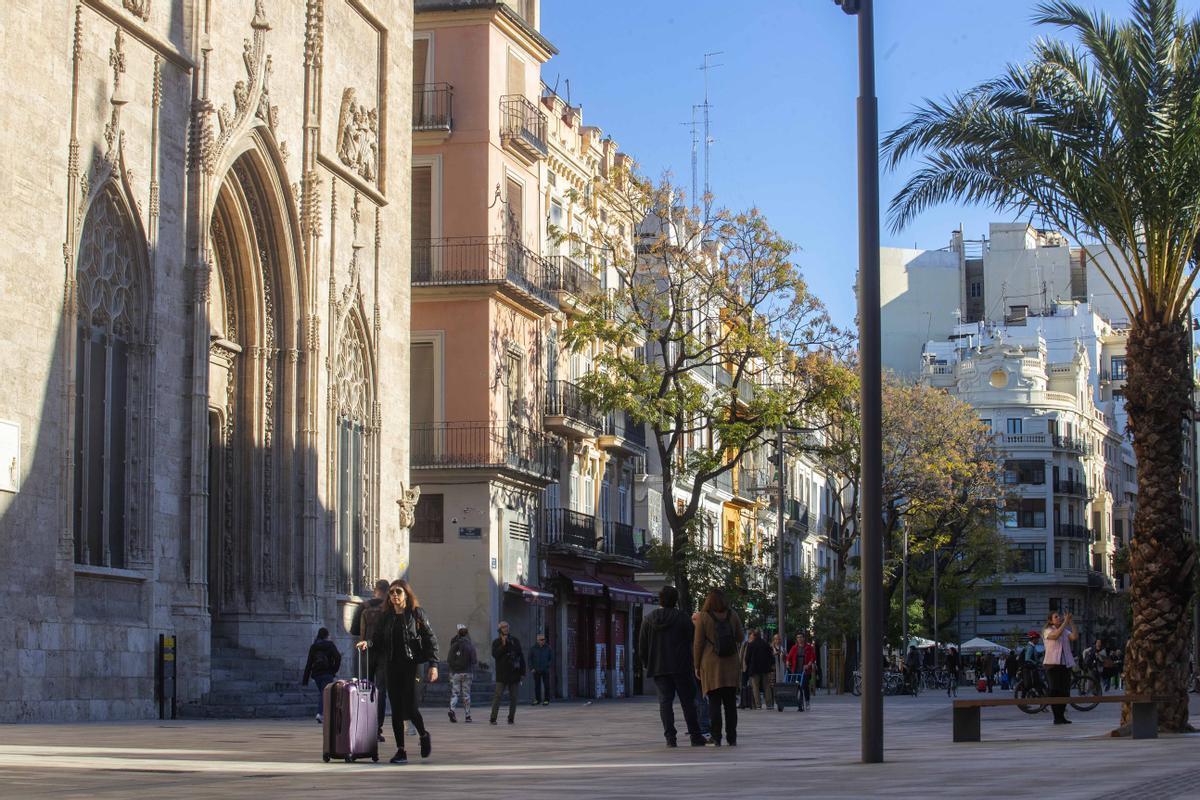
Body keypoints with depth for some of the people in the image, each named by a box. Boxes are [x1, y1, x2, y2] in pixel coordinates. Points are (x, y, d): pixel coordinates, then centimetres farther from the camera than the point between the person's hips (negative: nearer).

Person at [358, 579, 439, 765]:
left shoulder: (417, 614, 0)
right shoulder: (386, 617, 12)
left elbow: (430, 638, -1)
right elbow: (377, 639, 11)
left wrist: (433, 664, -9)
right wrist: (367, 644, -13)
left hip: (411, 664, -4)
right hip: (392, 667, 4)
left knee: (409, 706, -11)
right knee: (396, 709, 3)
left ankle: (423, 735, 18)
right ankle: (401, 751, 9)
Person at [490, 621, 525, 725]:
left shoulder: (515, 640, 9)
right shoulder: (496, 642, 3)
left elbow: (521, 657, 10)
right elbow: (494, 655, -12)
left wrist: (522, 672, 5)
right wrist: (503, 645, -18)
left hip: (514, 673, 3)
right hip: (502, 674, -3)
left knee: (513, 697, 4)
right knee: (498, 695, -8)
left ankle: (511, 718, 11)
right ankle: (493, 718, -6)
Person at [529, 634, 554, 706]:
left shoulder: (548, 648, 3)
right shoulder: (533, 648, 5)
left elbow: (552, 659, 7)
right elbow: (530, 659, 11)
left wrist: (547, 666, -5)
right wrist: (532, 668, 0)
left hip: (545, 671, -1)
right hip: (536, 671, 1)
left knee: (546, 686, -3)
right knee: (537, 686, 4)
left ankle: (546, 700, 1)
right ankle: (537, 700, 11)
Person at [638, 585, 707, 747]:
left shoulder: (648, 619, 3)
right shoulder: (682, 618, -6)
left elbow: (642, 645, 6)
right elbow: (694, 638, -2)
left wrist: (646, 664, 16)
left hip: (658, 667, 2)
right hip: (681, 667, -2)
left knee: (665, 701, 3)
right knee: (687, 701, 5)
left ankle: (670, 737, -6)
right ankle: (695, 736, 8)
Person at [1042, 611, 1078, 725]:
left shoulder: (1065, 631, 15)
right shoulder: (1047, 631, 0)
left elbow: (1075, 637, -5)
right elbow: (1056, 635, -23)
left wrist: (1070, 622, -7)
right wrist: (1065, 622, -21)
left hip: (1066, 664, 5)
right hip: (1053, 664, -5)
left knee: (1065, 691, 5)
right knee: (1055, 691, -8)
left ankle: (1062, 716, 13)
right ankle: (1057, 717, -7)